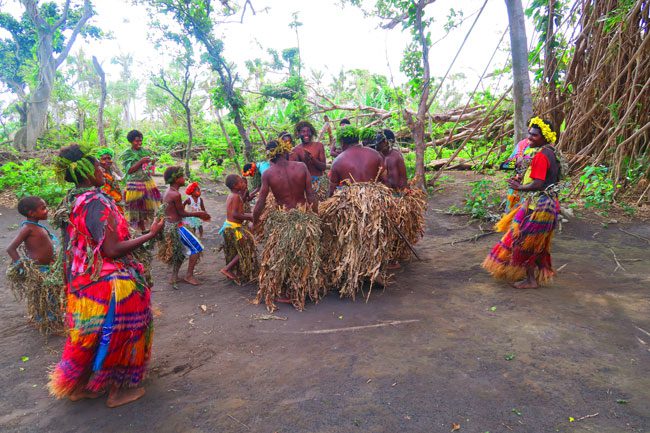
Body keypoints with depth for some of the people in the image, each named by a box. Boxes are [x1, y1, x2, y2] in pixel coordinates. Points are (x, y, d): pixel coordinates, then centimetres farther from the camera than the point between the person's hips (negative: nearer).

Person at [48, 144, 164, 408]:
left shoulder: (70, 202, 5)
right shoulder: (96, 203, -23)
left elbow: (80, 243, 13)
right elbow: (112, 250, -26)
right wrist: (150, 235, -20)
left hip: (82, 282, 9)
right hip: (109, 283, -9)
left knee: (90, 333, 23)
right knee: (117, 332, 9)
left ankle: (79, 386, 38)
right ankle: (118, 391, 25)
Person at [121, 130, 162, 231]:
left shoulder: (145, 151, 10)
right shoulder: (127, 154, -1)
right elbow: (129, 170, -9)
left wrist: (152, 163, -6)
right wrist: (141, 162, -17)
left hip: (148, 183, 4)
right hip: (135, 184, -4)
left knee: (148, 207, 3)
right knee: (137, 208, -2)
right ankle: (143, 230, 6)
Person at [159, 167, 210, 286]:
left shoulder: (168, 191, 9)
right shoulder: (176, 194, -21)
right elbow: (182, 213, -16)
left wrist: (198, 214, 15)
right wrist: (199, 213, -5)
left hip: (169, 225, 10)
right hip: (176, 226, -10)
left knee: (181, 251, 23)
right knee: (197, 248, 1)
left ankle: (174, 276, 28)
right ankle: (189, 275, 7)